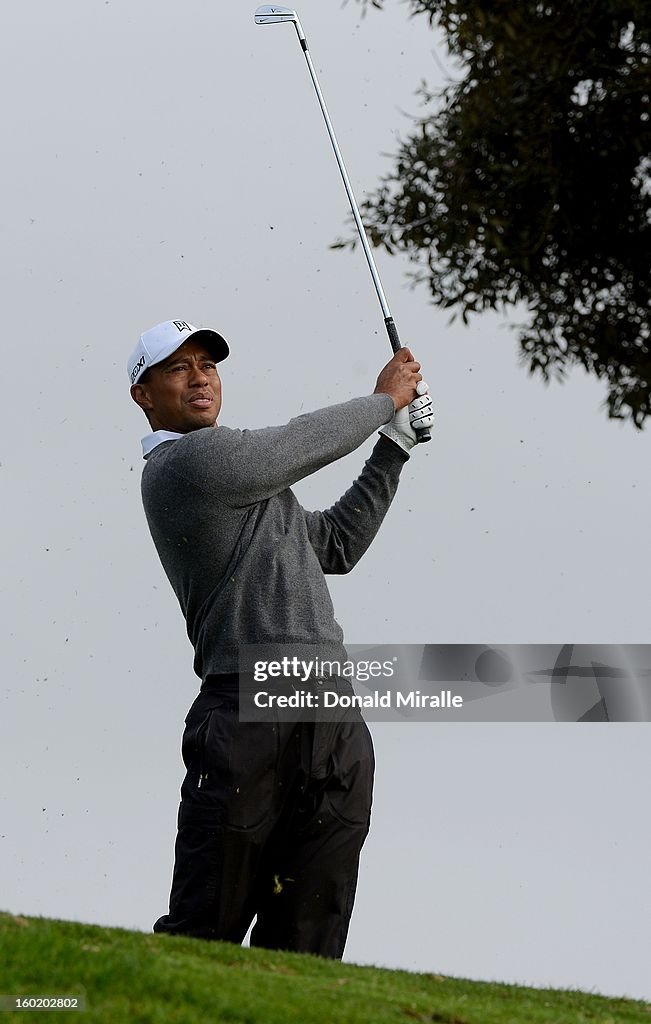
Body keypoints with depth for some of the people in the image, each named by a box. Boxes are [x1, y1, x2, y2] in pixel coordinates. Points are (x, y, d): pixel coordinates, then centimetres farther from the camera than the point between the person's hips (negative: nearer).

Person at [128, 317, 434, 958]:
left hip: (336, 729, 8)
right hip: (251, 712, -8)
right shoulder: (184, 462, -2)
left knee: (305, 947, 0)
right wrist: (385, 400, 16)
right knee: (205, 931, -9)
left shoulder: (243, 476, 27)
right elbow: (302, 445, -2)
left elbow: (336, 545, 33)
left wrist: (395, 446, 27)